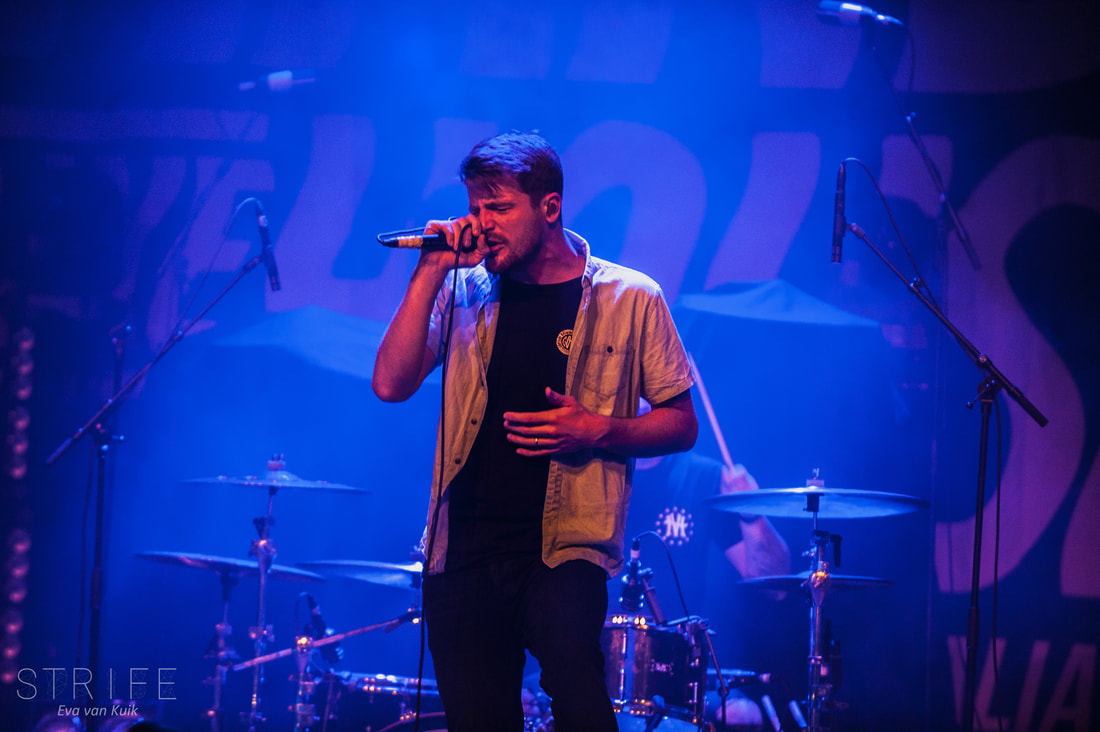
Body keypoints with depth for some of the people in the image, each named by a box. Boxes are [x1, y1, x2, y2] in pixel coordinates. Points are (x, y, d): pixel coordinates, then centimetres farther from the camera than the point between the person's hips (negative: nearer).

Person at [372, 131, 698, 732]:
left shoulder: (630, 299, 2)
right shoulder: (464, 289, 9)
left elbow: (681, 424, 7)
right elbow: (391, 384, -3)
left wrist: (600, 432, -12)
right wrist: (431, 271, -8)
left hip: (566, 546, -3)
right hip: (464, 544, 3)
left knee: (570, 665, -30)